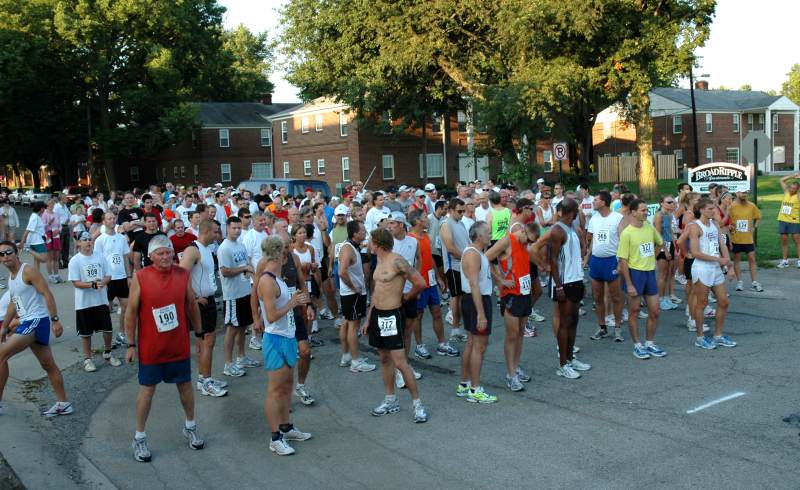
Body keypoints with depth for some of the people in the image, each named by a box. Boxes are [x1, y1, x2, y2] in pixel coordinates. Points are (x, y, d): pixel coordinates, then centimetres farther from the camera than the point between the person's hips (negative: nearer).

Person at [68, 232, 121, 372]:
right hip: (84, 302, -3)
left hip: (101, 300, 3)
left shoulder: (100, 257, 1)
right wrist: (93, 284, -25)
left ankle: (107, 354, 31)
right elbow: (76, 282, -13)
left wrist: (103, 282, -18)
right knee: (86, 333, 7)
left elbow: (108, 276, 4)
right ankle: (88, 359, 21)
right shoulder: (75, 261, -9)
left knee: (108, 329, 9)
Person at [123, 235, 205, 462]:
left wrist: (199, 334, 10)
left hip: (179, 345, 3)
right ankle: (139, 438, 21)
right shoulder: (140, 277, -11)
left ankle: (190, 427, 35)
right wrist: (131, 344, -5)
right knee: (147, 390, 7)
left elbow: (192, 305, 7)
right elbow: (131, 312, -6)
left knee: (185, 386, 14)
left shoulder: (183, 275, -3)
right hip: (150, 347, -3)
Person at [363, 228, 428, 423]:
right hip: (377, 314, 9)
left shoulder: (397, 261, -17)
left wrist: (405, 297, -2)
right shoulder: (380, 261, 11)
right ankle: (390, 401, 27)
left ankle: (417, 404, 1)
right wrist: (368, 319, 18)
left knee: (400, 362, -9)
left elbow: (420, 284, -20)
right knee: (385, 359, 16)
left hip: (391, 316, -9)